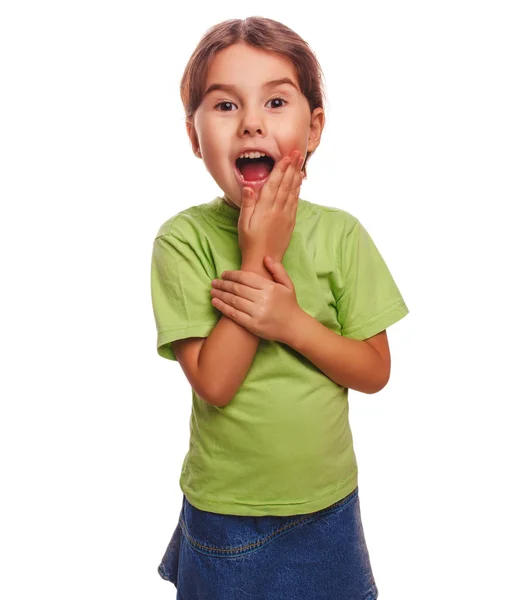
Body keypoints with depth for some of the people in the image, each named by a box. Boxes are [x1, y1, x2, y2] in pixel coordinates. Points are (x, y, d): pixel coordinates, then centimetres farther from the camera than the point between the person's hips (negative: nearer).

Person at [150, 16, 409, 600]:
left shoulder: (340, 234, -10)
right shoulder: (183, 238, -16)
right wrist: (257, 255, -26)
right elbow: (213, 382, -22)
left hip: (328, 502, 2)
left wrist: (292, 322, -24)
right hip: (225, 513, -1)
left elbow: (375, 371, -8)